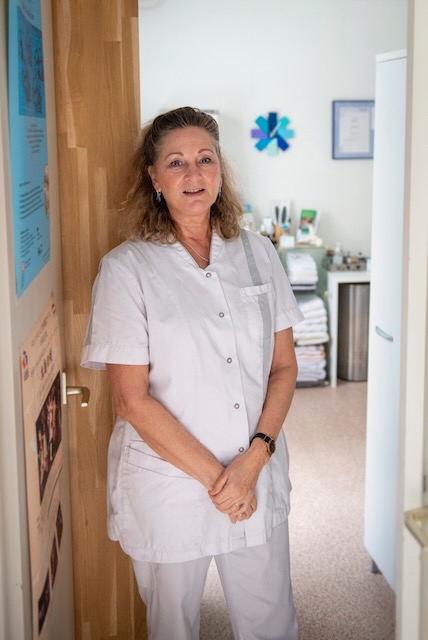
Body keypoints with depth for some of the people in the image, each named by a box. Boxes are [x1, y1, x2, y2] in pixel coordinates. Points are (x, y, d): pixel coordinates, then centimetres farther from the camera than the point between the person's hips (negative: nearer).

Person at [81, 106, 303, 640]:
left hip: (257, 478, 3)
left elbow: (284, 366, 2)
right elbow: (132, 399, -12)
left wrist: (254, 459, -11)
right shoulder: (126, 268, -9)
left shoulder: (256, 253, 2)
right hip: (169, 485, -3)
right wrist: (213, 476, -14)